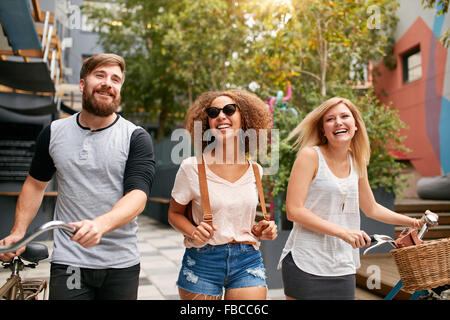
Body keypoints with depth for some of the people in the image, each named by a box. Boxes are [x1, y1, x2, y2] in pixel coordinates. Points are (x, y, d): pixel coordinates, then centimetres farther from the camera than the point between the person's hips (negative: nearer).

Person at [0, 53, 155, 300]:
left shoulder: (136, 138, -6)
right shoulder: (53, 133, 4)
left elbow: (138, 195, -16)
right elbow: (35, 183, 16)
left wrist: (100, 224, -34)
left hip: (121, 264, -1)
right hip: (68, 263, 1)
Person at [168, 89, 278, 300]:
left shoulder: (255, 171, 2)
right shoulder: (192, 167, -7)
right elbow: (174, 213, 3)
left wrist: (259, 230, -2)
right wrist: (193, 232, -17)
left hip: (247, 261, 2)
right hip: (202, 261, -2)